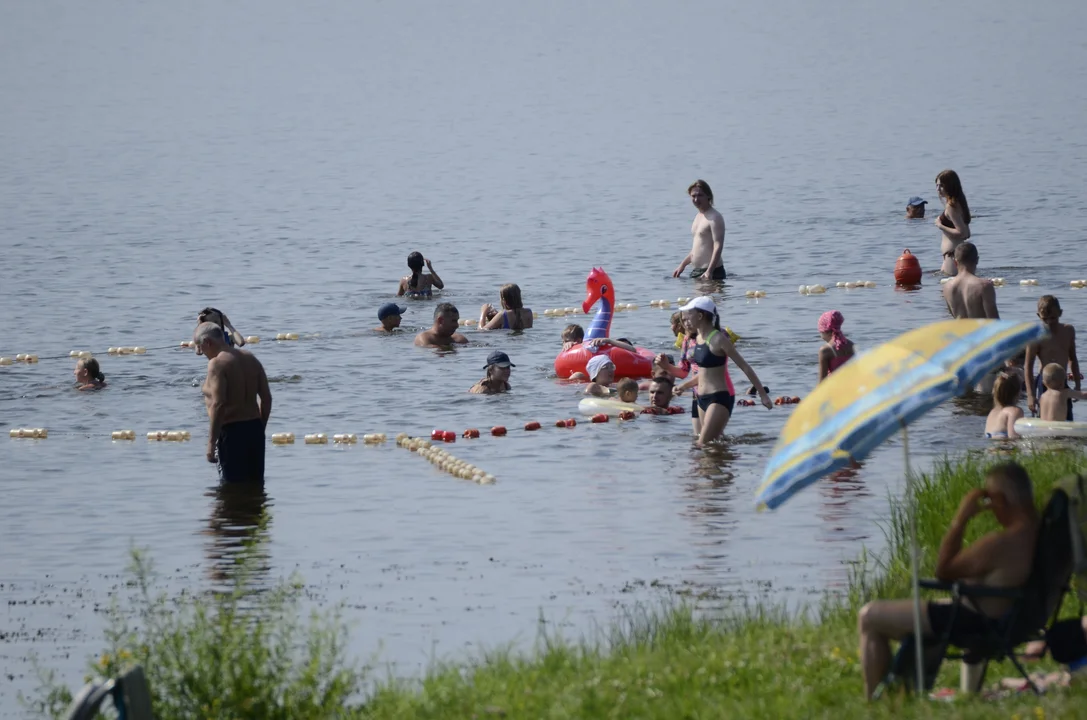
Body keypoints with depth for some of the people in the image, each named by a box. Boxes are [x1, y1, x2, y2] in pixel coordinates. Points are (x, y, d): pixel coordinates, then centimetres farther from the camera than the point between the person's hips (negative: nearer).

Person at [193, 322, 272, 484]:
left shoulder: (217, 363, -13)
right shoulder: (250, 358, 11)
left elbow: (218, 405, -21)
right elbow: (267, 398, 12)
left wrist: (211, 444, -18)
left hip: (231, 430, -8)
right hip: (254, 428, 8)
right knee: (256, 482, 13)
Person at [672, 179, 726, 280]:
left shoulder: (714, 217, -12)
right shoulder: (699, 216, 17)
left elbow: (718, 246, -19)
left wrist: (709, 272, -27)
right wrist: (683, 265, 24)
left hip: (712, 272, -9)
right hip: (696, 271, 9)